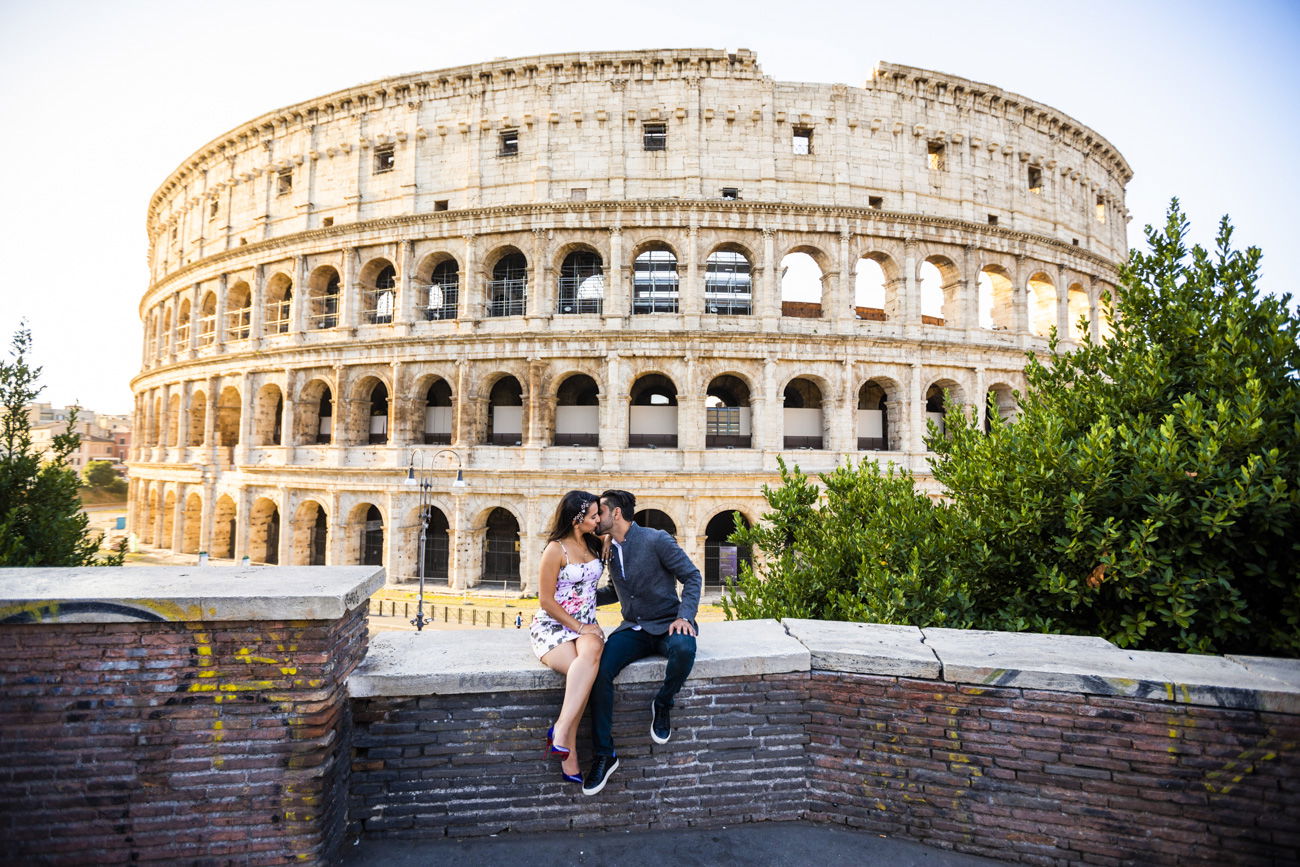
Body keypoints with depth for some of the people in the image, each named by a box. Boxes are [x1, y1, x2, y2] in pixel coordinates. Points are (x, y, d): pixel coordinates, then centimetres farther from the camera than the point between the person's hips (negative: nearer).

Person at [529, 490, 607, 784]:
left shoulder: (593, 545, 12)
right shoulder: (556, 549, -8)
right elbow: (546, 601, -9)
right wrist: (580, 628, -12)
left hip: (586, 627, 5)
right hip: (552, 626, -5)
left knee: (591, 652, -33)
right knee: (583, 671, -33)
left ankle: (561, 730, -36)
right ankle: (568, 756, -29)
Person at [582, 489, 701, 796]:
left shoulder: (656, 540, -10)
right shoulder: (611, 550, 12)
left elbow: (692, 577, -7)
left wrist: (685, 616, -19)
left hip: (666, 624, -5)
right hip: (633, 629, 5)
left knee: (684, 649, -40)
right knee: (599, 669, -24)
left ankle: (662, 705, -8)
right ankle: (603, 755, -12)